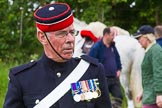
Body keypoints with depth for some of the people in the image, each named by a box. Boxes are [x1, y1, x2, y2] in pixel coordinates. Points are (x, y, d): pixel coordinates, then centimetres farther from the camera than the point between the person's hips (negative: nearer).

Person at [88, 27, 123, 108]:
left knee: (119, 97, 3)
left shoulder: (112, 46, 10)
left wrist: (119, 69, 14)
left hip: (114, 78, 7)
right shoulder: (97, 47, -13)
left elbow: (117, 58, 25)